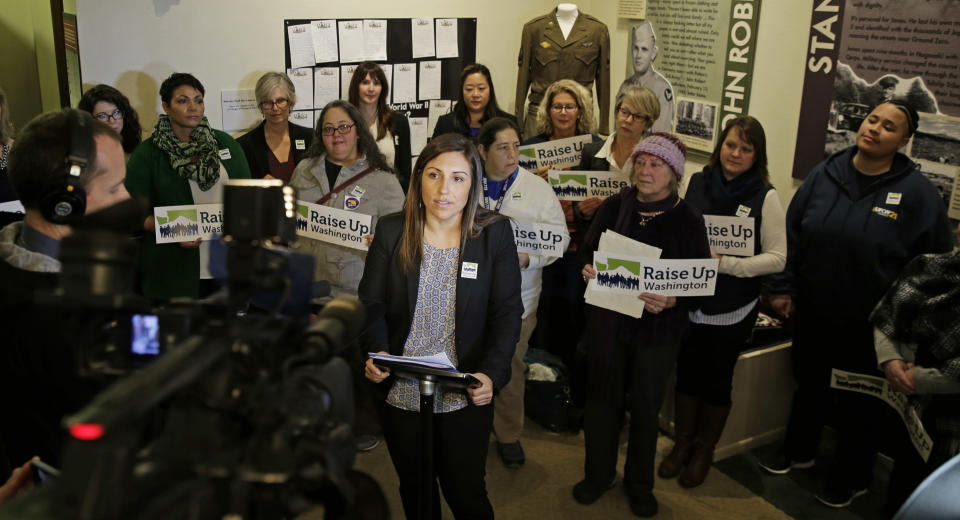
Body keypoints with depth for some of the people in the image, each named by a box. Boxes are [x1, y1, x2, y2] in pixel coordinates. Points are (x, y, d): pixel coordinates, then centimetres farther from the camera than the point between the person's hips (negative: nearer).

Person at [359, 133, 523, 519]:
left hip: (465, 399, -2)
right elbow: (372, 304, -1)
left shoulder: (495, 234, -7)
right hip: (400, 395, 2)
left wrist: (491, 374, -21)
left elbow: (507, 313, -7)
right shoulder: (391, 231, -3)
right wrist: (376, 351, -20)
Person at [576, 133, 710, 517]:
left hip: (657, 328, -2)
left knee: (645, 406, 12)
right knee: (602, 399, 12)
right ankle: (598, 474, 35)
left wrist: (670, 301, -26)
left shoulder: (688, 219, -9)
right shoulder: (615, 206, -2)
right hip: (609, 320, 2)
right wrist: (588, 268, -15)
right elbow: (588, 250, 7)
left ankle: (639, 483, 34)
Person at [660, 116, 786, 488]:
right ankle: (682, 443, 34)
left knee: (717, 379, 13)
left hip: (733, 308, -2)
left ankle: (704, 451, 33)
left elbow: (777, 258, -10)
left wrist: (726, 263, -21)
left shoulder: (765, 197, -9)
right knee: (686, 372, 13)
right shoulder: (697, 182, -1)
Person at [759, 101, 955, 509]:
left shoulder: (917, 192, -13)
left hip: (868, 325, -3)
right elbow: (793, 233, 3)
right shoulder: (825, 174, -3)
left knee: (859, 403, 15)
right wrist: (783, 287, 1)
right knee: (809, 385, 23)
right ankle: (798, 450, 46)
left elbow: (937, 261, -7)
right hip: (812, 314, 3)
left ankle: (853, 478, 37)